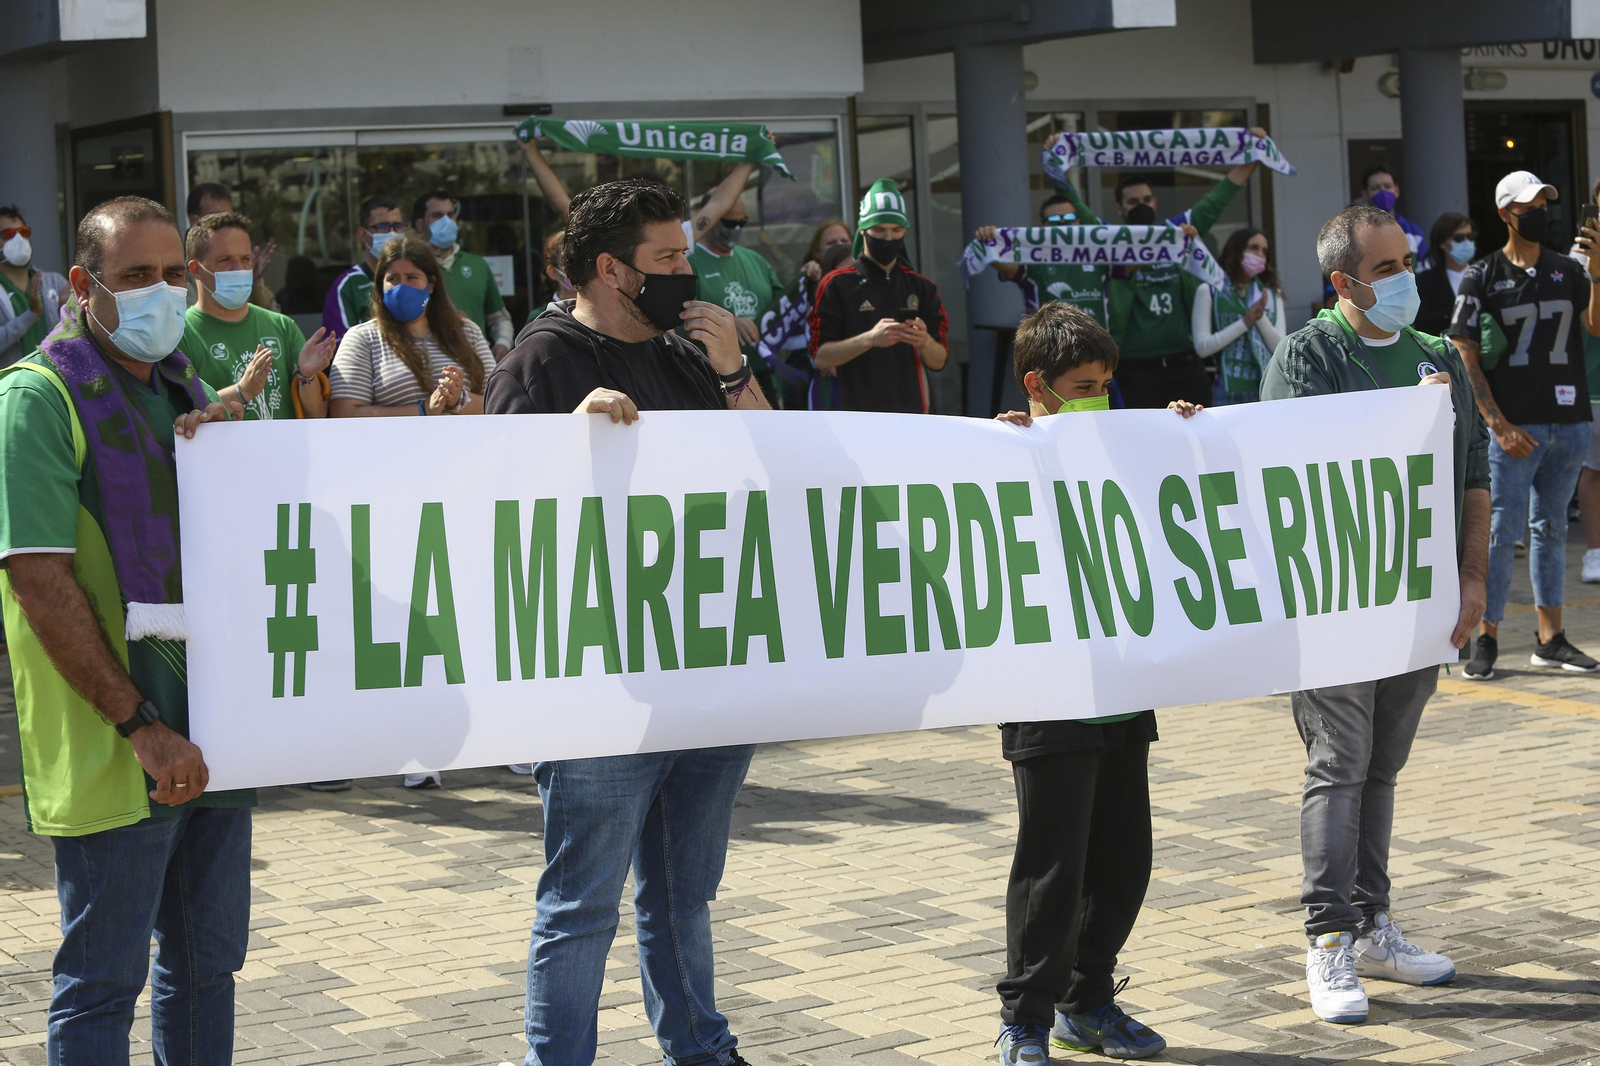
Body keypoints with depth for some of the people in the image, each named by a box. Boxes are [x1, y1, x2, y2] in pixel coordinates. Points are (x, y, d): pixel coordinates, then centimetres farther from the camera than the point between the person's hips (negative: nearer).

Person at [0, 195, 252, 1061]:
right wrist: (140, 724, -20)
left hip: (208, 730, 7)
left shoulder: (188, 394, 15)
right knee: (103, 983, 0)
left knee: (208, 963, 15)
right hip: (113, 749, -7)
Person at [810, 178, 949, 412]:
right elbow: (821, 357, -4)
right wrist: (869, 339, -19)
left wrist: (924, 342, -12)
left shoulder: (922, 287, 15)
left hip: (912, 415, 4)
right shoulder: (836, 285, 3)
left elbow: (938, 361, 11)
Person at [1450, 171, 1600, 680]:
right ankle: (1486, 639, 3)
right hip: (1516, 426, -4)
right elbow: (1466, 356, -5)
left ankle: (1549, 639, 17)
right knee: (1501, 530, -5)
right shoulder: (1482, 276, -1)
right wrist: (1499, 425, -11)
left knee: (1550, 528, 12)